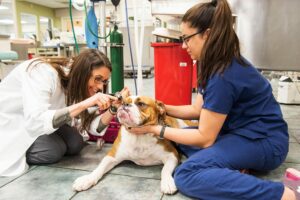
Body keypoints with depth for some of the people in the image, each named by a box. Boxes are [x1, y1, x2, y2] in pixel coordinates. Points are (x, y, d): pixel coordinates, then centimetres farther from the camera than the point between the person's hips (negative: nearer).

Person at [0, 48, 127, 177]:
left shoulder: (78, 85, -11)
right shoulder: (44, 73, -33)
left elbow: (93, 126, -11)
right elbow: (35, 123, -46)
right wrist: (85, 104, -47)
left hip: (30, 120, 7)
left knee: (75, 144, -12)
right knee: (54, 150, -24)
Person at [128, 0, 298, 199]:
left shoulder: (224, 76, -27)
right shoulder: (218, 63, 4)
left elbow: (204, 138, -20)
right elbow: (198, 109, 10)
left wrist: (154, 129, -15)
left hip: (264, 141, -10)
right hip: (243, 132, 10)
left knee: (187, 175, -24)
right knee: (180, 136, 8)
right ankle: (233, 167, -4)